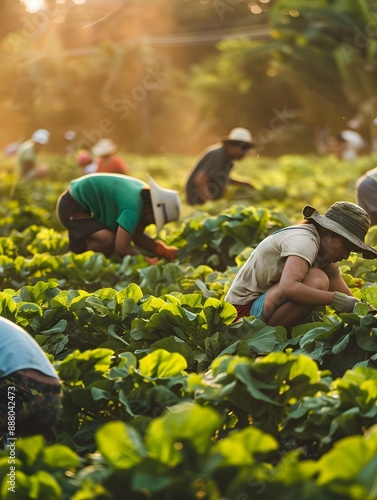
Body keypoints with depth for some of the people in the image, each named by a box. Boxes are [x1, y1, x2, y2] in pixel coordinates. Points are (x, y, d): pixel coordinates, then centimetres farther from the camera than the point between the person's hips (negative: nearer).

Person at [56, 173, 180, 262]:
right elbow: (121, 248, -36)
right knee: (107, 240, -26)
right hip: (72, 207, -11)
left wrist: (163, 251, -8)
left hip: (81, 203, 11)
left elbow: (137, 237, 3)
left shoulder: (145, 194, -2)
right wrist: (146, 262, -24)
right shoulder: (133, 208, -32)